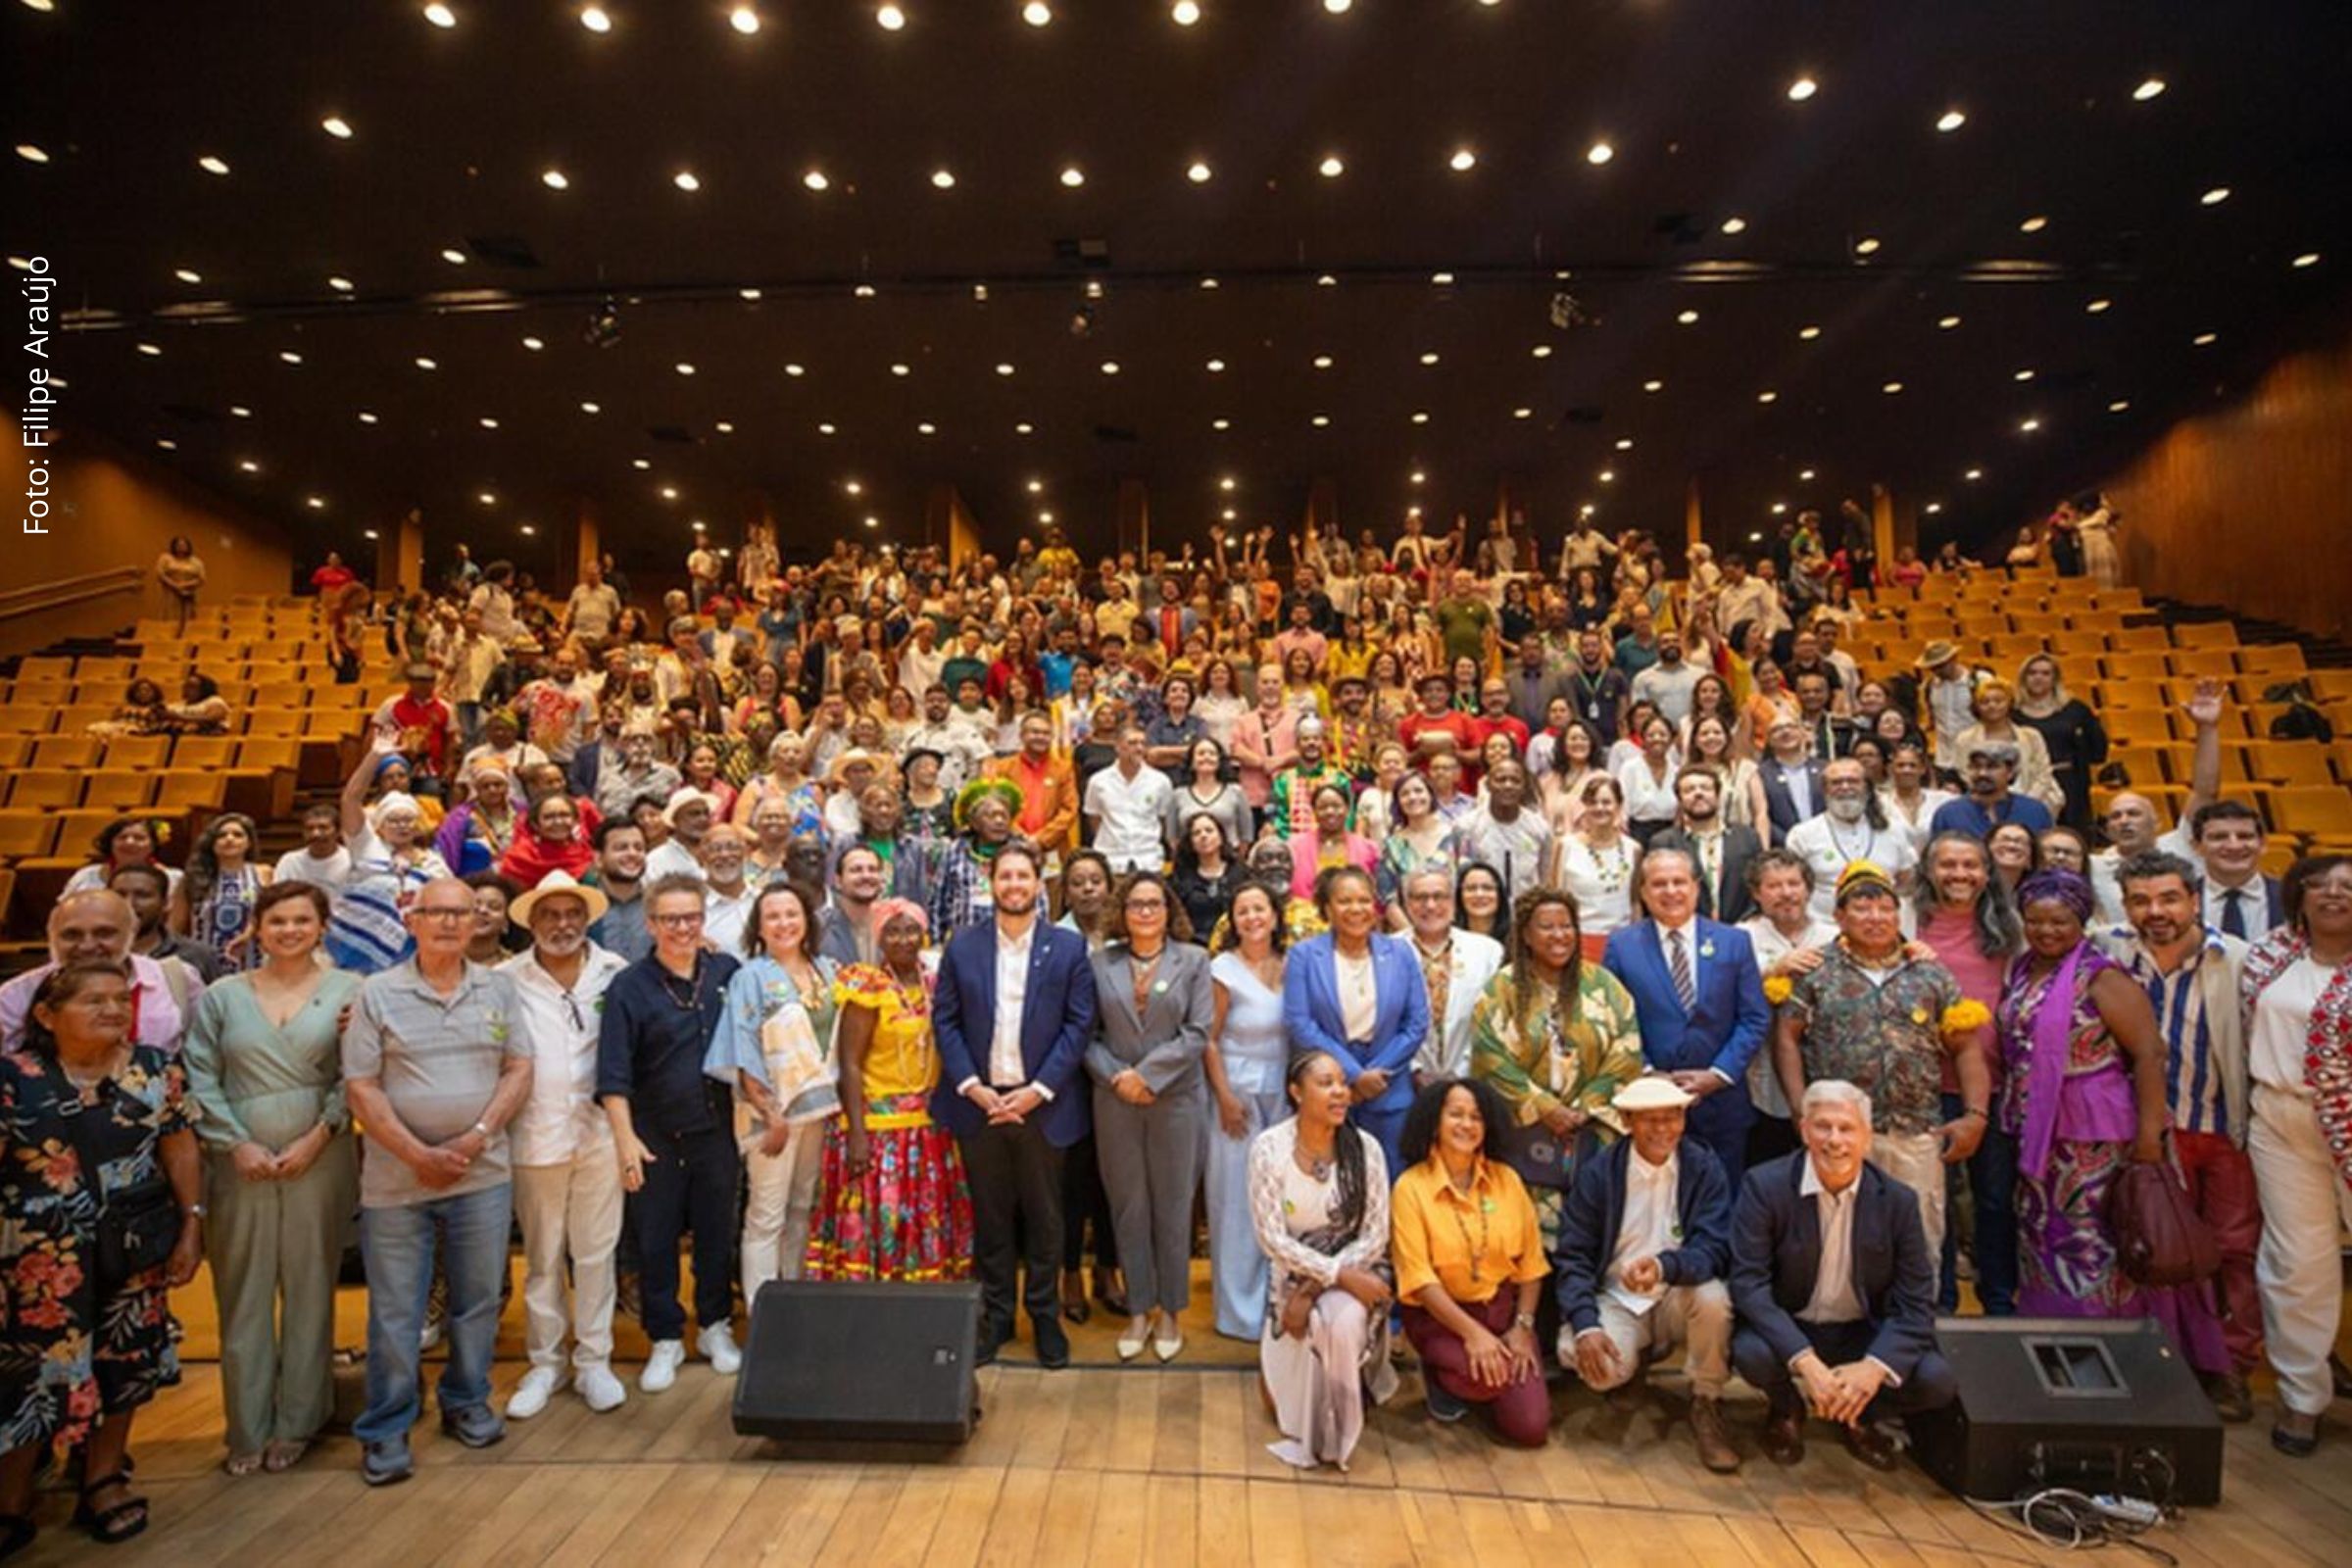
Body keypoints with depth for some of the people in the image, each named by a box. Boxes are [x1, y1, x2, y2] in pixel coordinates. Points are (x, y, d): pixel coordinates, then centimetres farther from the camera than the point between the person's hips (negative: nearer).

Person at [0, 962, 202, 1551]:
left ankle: (105, 1477, 29)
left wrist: (191, 1227, 0)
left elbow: (179, 1148, 3)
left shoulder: (156, 1069, -1)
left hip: (135, 1245, 3)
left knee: (124, 1360, 11)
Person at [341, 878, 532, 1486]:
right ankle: (385, 1431, 20)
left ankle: (466, 1403, 30)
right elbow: (360, 1087, -6)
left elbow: (518, 1070, 3)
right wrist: (417, 1154, -13)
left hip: (483, 1173, 2)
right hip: (396, 1178, -2)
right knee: (394, 1310, 5)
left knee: (478, 1298, 11)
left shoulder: (498, 989, 5)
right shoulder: (377, 993, -2)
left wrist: (477, 1138, -10)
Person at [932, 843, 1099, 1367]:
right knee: (990, 1215, 11)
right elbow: (945, 1019, 2)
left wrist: (1038, 1090, -11)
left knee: (1044, 1216, 9)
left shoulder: (1068, 946, -1)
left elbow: (1080, 1023, -4)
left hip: (1041, 1103, -1)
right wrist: (970, 1085, -10)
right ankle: (995, 1313, 26)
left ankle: (1044, 1314, 25)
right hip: (979, 1101, 1)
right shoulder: (962, 946, 3)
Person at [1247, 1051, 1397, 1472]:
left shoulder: (1365, 1148, -12)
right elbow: (1272, 1238, -16)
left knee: (1343, 1322, -29)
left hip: (1356, 1267, -1)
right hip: (1293, 1270, 1)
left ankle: (1337, 1427, -4)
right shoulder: (1269, 1147, -16)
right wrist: (1339, 1276, -25)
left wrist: (1315, 1287, -18)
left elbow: (1375, 1235, -10)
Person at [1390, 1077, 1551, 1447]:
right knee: (1483, 1375, -31)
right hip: (1438, 1314, -3)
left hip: (1503, 1307, 3)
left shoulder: (1506, 1179, 1)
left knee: (1530, 1426, -10)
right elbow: (1418, 1277, -14)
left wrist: (1522, 1326, -6)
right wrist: (1472, 1332, -21)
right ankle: (1441, 1377, 4)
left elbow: (1530, 1261, 4)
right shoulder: (1410, 1187, -11)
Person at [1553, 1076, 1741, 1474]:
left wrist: (1664, 1266, -38)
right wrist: (1585, 1325, -24)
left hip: (1679, 1297, 0)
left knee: (1713, 1296, -33)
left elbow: (1715, 1250, -16)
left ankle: (1706, 1405, -5)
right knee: (1602, 1369, -29)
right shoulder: (1597, 1173, -7)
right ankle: (1643, 1353, 11)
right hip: (1616, 1300, 0)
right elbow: (1572, 1257, -8)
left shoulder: (1704, 1169, -7)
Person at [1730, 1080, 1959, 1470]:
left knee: (1938, 1381, -22)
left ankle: (1860, 1417, 13)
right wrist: (1806, 1362, -32)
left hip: (1863, 1334, 2)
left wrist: (1874, 1367, -26)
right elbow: (1748, 1284, -20)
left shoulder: (1897, 1201, -7)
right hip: (1787, 1330, -2)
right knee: (1752, 1353, -33)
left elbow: (1916, 1302, -8)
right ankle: (1787, 1409, 7)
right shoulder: (1764, 1186, -16)